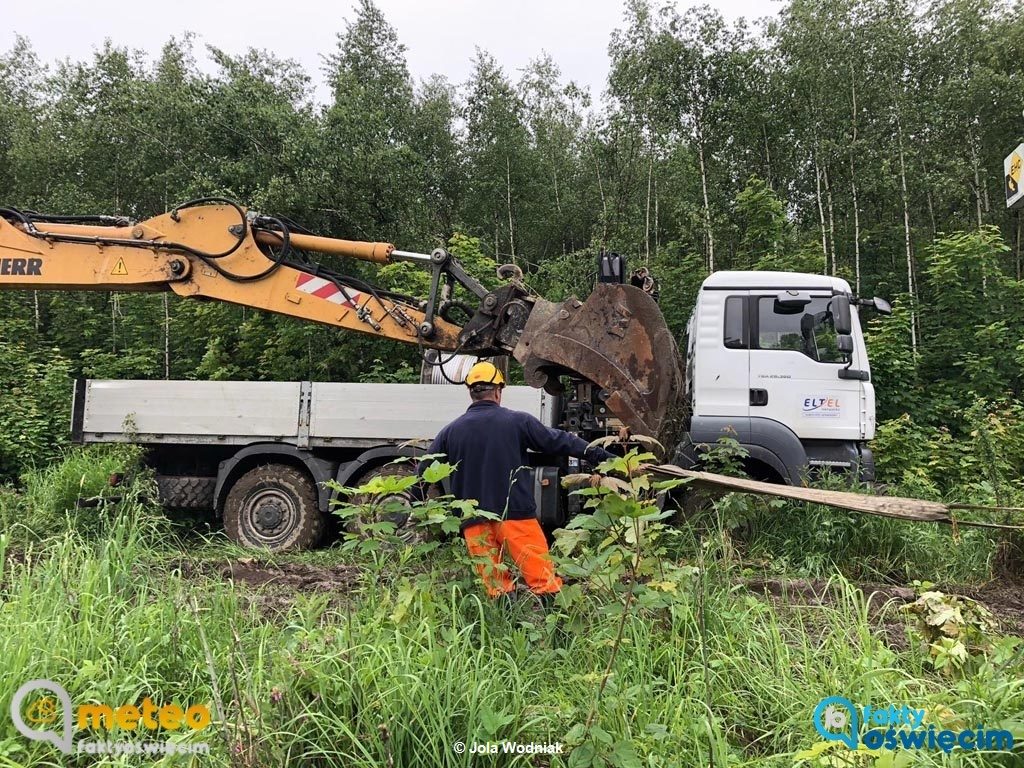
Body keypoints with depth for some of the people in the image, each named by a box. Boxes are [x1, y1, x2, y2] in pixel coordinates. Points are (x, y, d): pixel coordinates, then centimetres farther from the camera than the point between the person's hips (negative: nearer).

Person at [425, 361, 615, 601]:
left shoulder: (450, 432, 6)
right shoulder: (517, 421, -2)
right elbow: (558, 441, 3)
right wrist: (599, 454, 12)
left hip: (474, 522, 3)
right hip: (516, 515, -3)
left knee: (495, 582, 9)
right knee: (543, 579, 1)